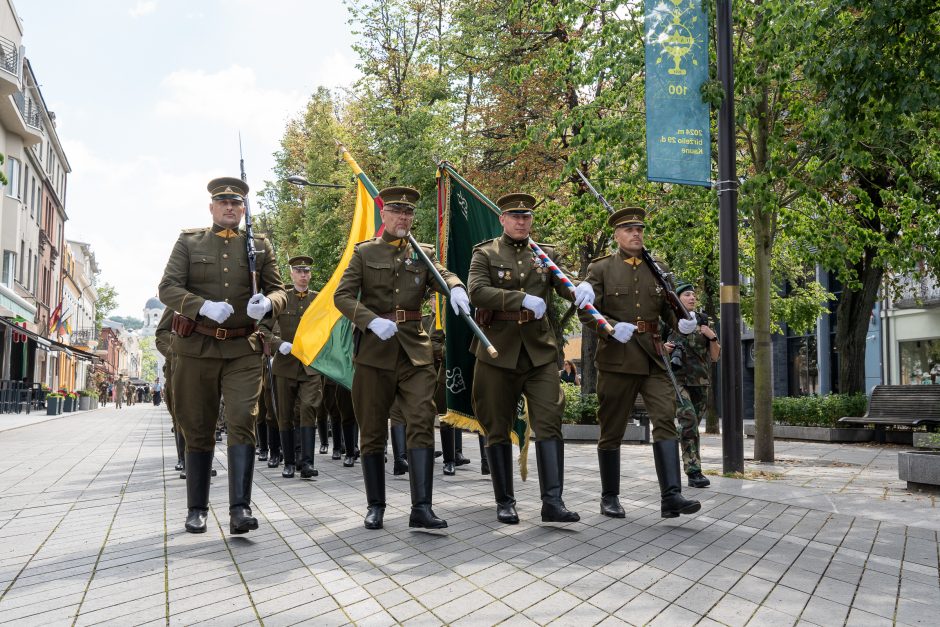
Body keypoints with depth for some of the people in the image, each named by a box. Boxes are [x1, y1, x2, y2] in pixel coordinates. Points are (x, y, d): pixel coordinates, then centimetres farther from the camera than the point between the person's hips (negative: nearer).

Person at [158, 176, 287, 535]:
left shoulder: (259, 246, 10)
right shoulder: (189, 242, 8)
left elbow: (278, 290, 8)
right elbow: (168, 288, -1)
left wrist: (267, 304, -17)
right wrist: (204, 306, -20)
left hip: (243, 350, 0)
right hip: (196, 348, 0)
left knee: (243, 423, -12)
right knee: (198, 430, 7)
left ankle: (240, 509, -12)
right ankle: (197, 509, 19)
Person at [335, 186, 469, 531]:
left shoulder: (423, 253, 13)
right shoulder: (364, 252, 7)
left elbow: (443, 275, -6)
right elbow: (342, 295, -1)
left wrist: (455, 287, -30)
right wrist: (372, 321, -18)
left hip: (415, 349, 1)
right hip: (374, 349, -1)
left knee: (422, 424, -9)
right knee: (372, 431, 6)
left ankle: (422, 507, -7)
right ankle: (375, 506, 19)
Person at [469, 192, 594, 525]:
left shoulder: (545, 255, 13)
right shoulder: (485, 254, 3)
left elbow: (564, 284, 0)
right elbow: (477, 292, -14)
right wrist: (523, 299, -23)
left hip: (540, 350, 2)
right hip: (498, 350, -2)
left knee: (549, 422, -7)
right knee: (498, 429, 6)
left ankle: (552, 502, -4)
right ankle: (504, 502, 18)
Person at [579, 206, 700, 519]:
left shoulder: (655, 269, 14)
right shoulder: (601, 268, 3)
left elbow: (667, 308, 15)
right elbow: (586, 311, -4)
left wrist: (681, 322, -7)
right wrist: (612, 327, -21)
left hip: (652, 358, 3)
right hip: (616, 358, -3)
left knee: (665, 420, -10)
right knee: (612, 430, 5)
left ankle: (670, 496, -10)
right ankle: (609, 497, 19)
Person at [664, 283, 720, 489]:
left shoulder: (703, 322, 11)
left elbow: (715, 356, 11)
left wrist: (713, 337, -6)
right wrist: (664, 349, -13)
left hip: (701, 382, 4)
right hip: (678, 380, -4)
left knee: (692, 425, 7)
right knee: (689, 422, -17)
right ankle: (694, 472, -16)